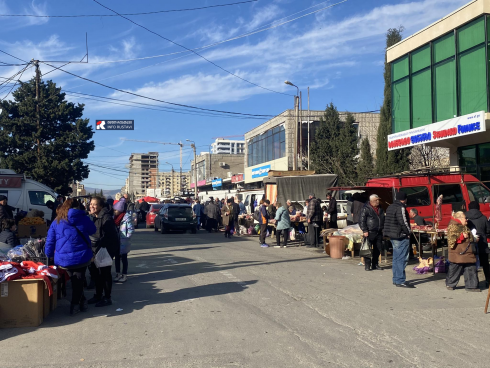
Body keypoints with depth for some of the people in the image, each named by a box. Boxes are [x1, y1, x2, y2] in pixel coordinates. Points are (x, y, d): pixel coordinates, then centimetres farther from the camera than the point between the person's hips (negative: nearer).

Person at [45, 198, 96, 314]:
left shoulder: (57, 222, 1)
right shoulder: (83, 218, -3)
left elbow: (50, 240, 3)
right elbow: (93, 230, 14)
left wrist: (49, 254, 15)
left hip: (63, 260, 2)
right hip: (82, 257, -2)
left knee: (75, 281, 21)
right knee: (79, 281, 13)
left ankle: (81, 302, 29)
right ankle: (75, 305, 11)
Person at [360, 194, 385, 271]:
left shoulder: (380, 209, 16)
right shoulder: (366, 209, -6)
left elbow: (383, 220, 26)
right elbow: (362, 221, -8)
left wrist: (383, 229, 18)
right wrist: (364, 230, -14)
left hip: (379, 233, 7)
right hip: (370, 232, -7)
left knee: (378, 249, 9)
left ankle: (375, 264, 19)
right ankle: (367, 265, 1)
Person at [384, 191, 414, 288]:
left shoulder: (390, 207, 14)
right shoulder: (401, 208, -15)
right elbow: (403, 222, -21)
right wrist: (408, 232, -7)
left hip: (392, 236, 10)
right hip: (401, 236, -10)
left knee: (396, 258, 15)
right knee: (402, 259, -7)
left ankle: (396, 279, 21)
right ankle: (400, 281, -7)